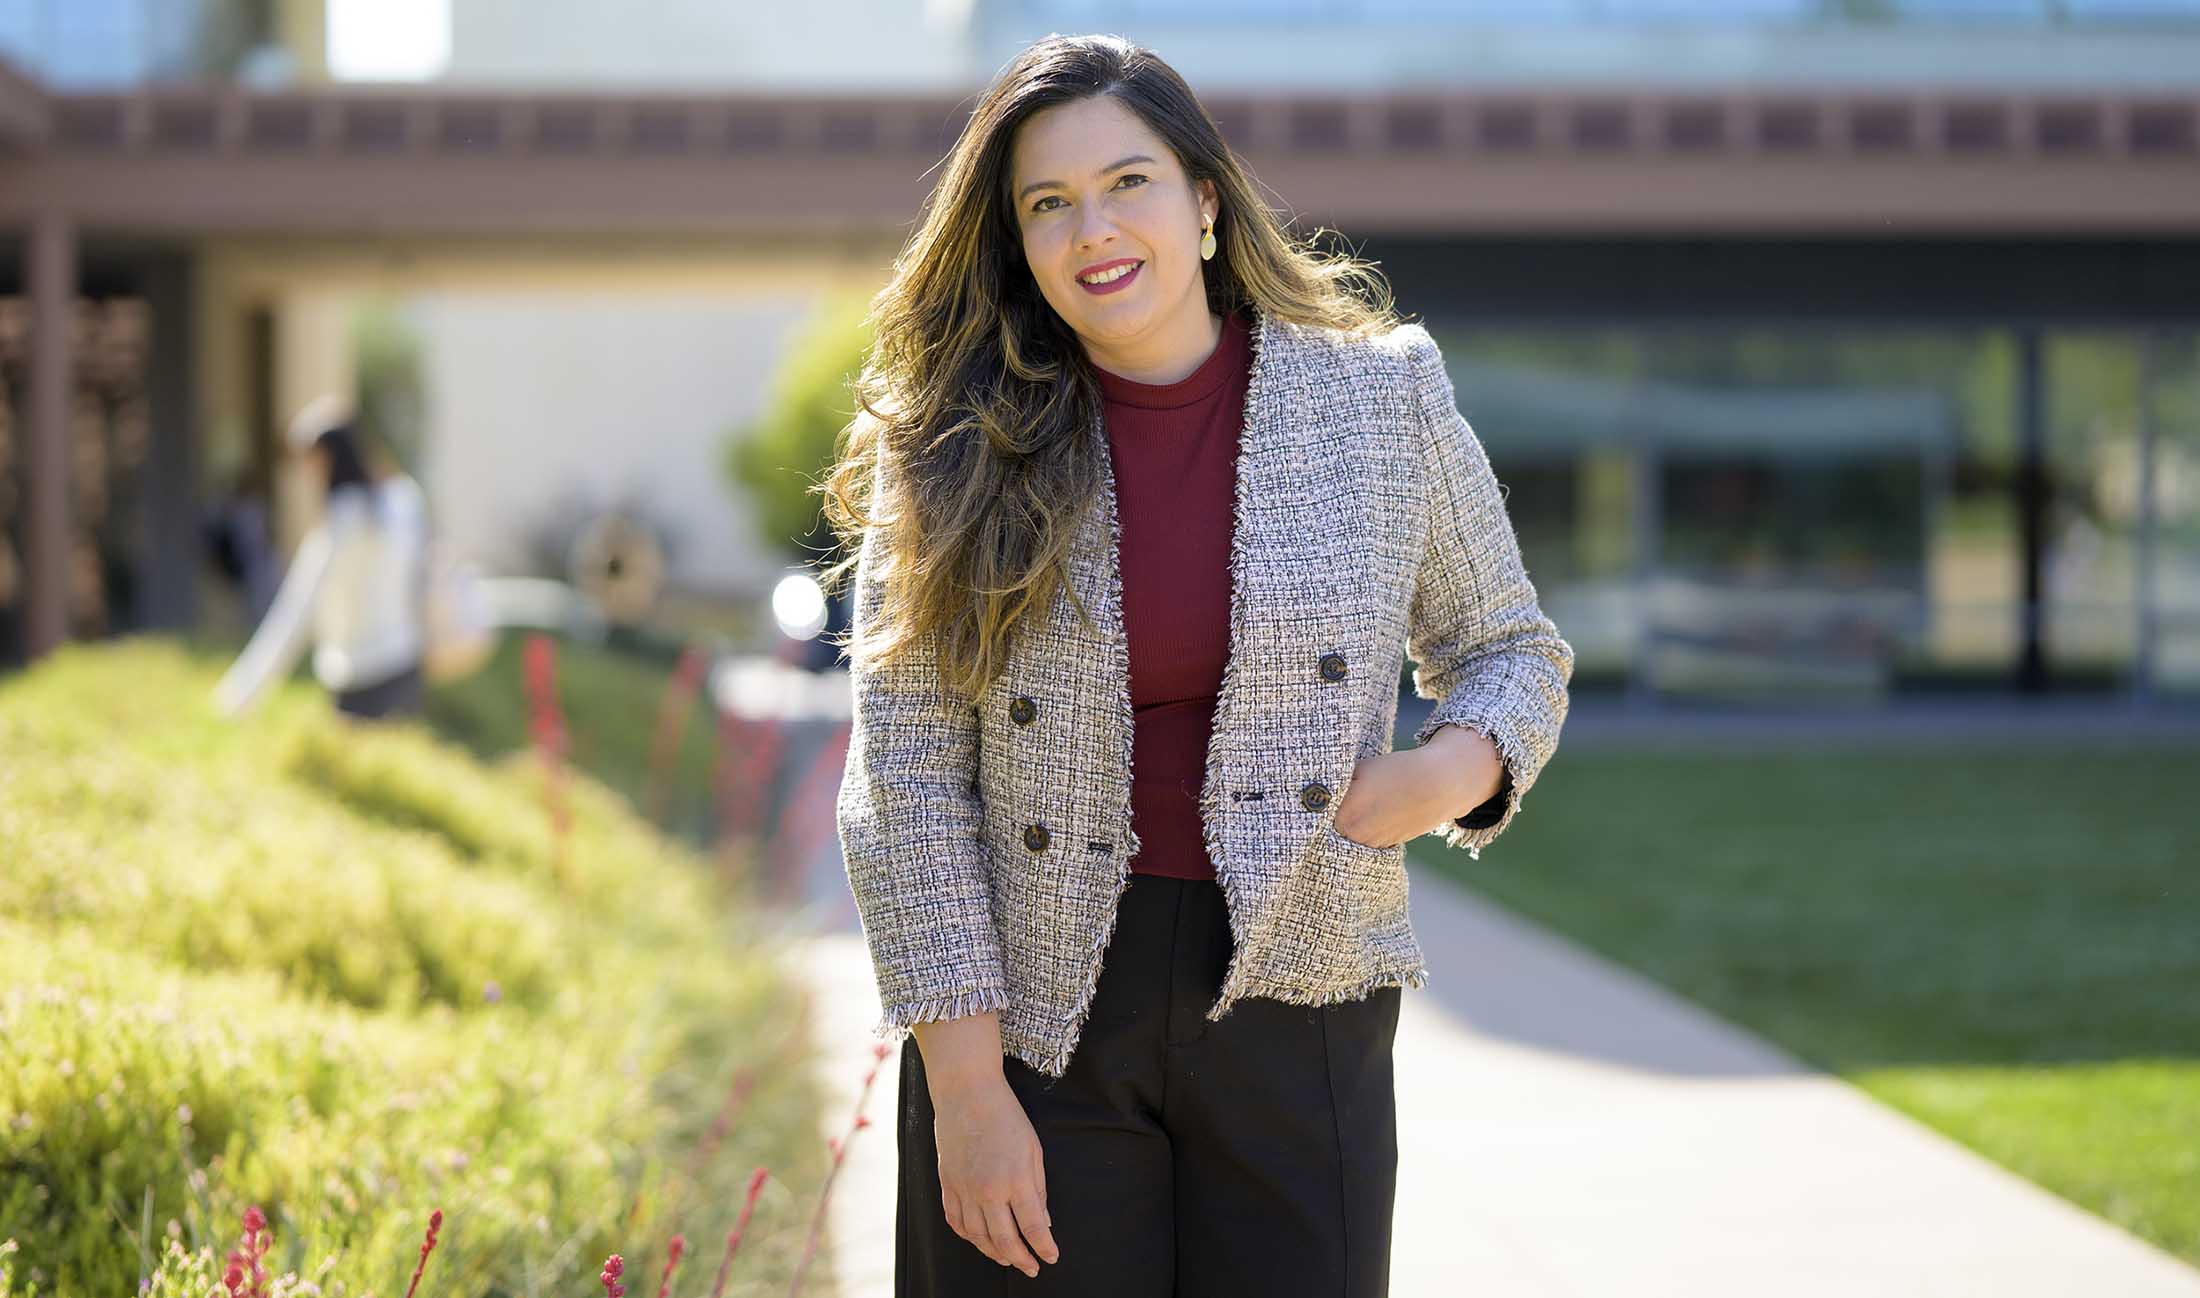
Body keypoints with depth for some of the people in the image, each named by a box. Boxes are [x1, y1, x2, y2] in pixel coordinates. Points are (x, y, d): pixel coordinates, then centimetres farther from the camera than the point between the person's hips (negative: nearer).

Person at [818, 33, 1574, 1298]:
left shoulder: (1383, 400, 2)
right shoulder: (954, 448, 0)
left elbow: (1510, 650, 13)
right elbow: (906, 779, -4)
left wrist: (1456, 767, -10)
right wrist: (965, 1088, -10)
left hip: (1294, 1009, 1)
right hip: (1036, 1016, 0)